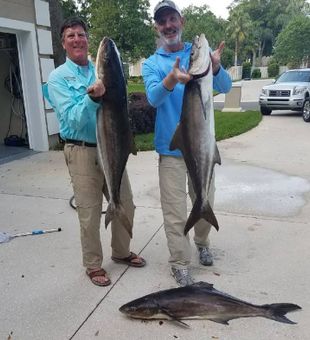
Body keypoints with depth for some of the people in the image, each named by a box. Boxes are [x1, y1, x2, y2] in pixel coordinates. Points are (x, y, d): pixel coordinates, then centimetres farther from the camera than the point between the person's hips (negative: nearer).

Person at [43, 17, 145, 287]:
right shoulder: (58, 78, -5)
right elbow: (73, 120, -17)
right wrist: (92, 98, -32)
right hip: (83, 152, -5)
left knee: (125, 205, 13)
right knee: (90, 213, 2)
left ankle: (121, 252, 35)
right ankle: (93, 265, 23)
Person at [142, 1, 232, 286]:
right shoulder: (151, 64, 0)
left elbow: (225, 87, -12)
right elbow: (154, 98, -19)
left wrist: (215, 66, -34)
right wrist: (172, 78, -41)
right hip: (171, 148, -1)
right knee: (175, 211, 1)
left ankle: (202, 243, 41)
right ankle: (180, 264, 17)